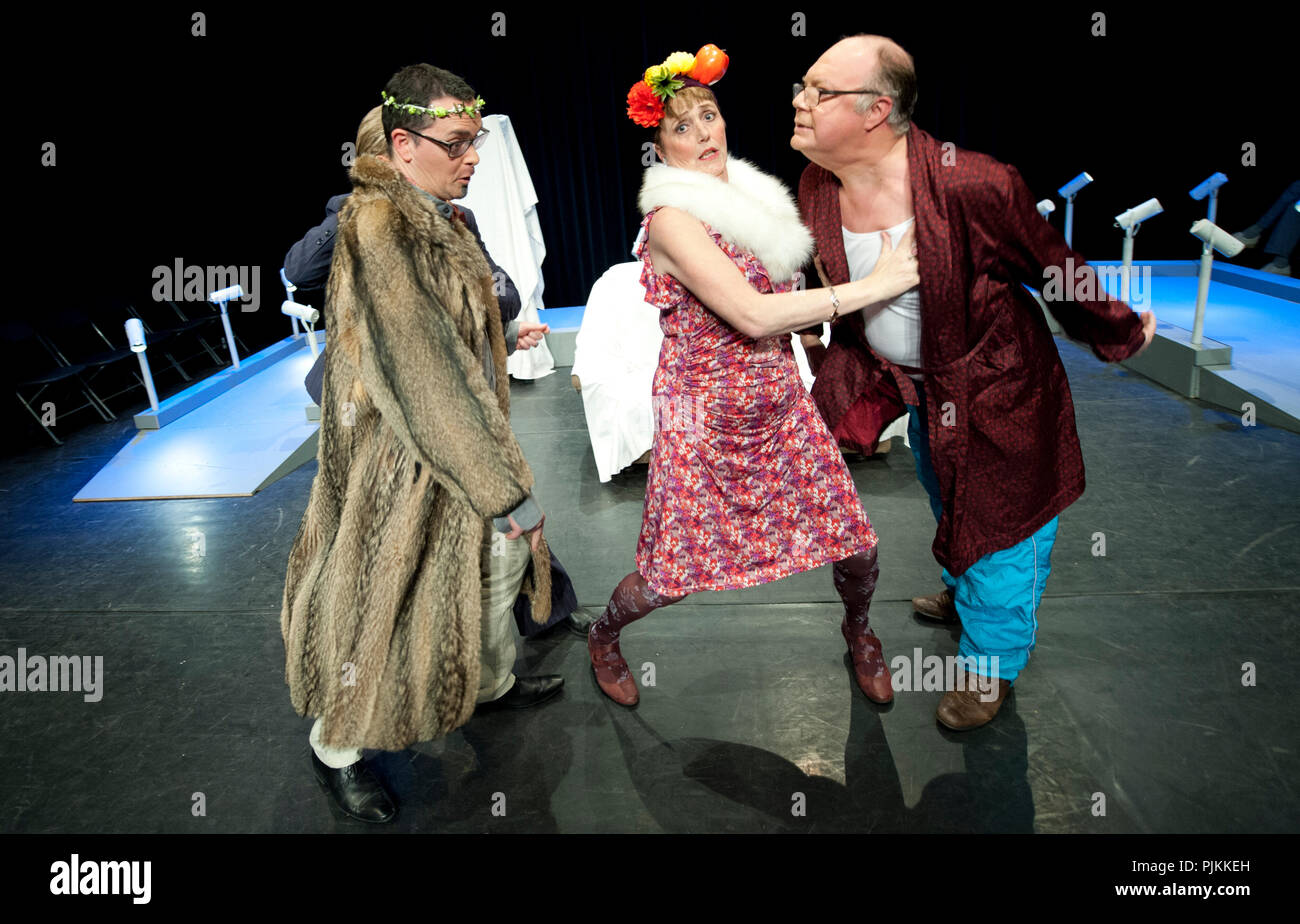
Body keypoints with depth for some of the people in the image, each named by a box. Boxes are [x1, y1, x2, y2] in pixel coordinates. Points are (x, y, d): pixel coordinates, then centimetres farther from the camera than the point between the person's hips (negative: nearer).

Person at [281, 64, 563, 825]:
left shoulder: (441, 219, 6)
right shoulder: (377, 227, -23)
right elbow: (420, 378, -27)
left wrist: (502, 462, 16)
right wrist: (508, 491, -22)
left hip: (467, 436, 9)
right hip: (404, 455, -9)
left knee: (501, 558, 21)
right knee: (385, 602, 5)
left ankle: (496, 680, 45)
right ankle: (336, 748, 28)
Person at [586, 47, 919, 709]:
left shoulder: (750, 196, 7)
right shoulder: (671, 218, -17)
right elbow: (753, 316, -25)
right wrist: (872, 286, -21)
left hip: (781, 406, 7)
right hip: (706, 423, -6)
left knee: (855, 545, 8)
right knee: (673, 574, 4)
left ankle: (858, 631, 41)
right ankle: (603, 638, 37)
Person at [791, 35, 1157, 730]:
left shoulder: (969, 185, -32)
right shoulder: (816, 185, -13)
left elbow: (1055, 270, -16)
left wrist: (1119, 333, 0)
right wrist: (838, 391, 6)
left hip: (996, 389, -6)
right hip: (916, 385, 6)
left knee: (998, 519, 10)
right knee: (946, 499, 29)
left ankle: (992, 662, 35)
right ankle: (963, 591, 59)